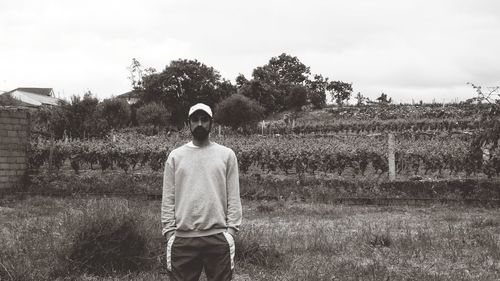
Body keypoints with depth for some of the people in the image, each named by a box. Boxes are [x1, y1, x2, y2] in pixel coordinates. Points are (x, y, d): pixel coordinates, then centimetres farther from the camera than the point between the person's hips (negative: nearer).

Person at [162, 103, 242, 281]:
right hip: (182, 238, 1)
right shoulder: (175, 156, 8)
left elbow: (233, 197, 4)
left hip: (218, 237, 0)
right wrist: (169, 232, -2)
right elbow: (168, 199, 6)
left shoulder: (227, 155, 7)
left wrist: (231, 230, -4)